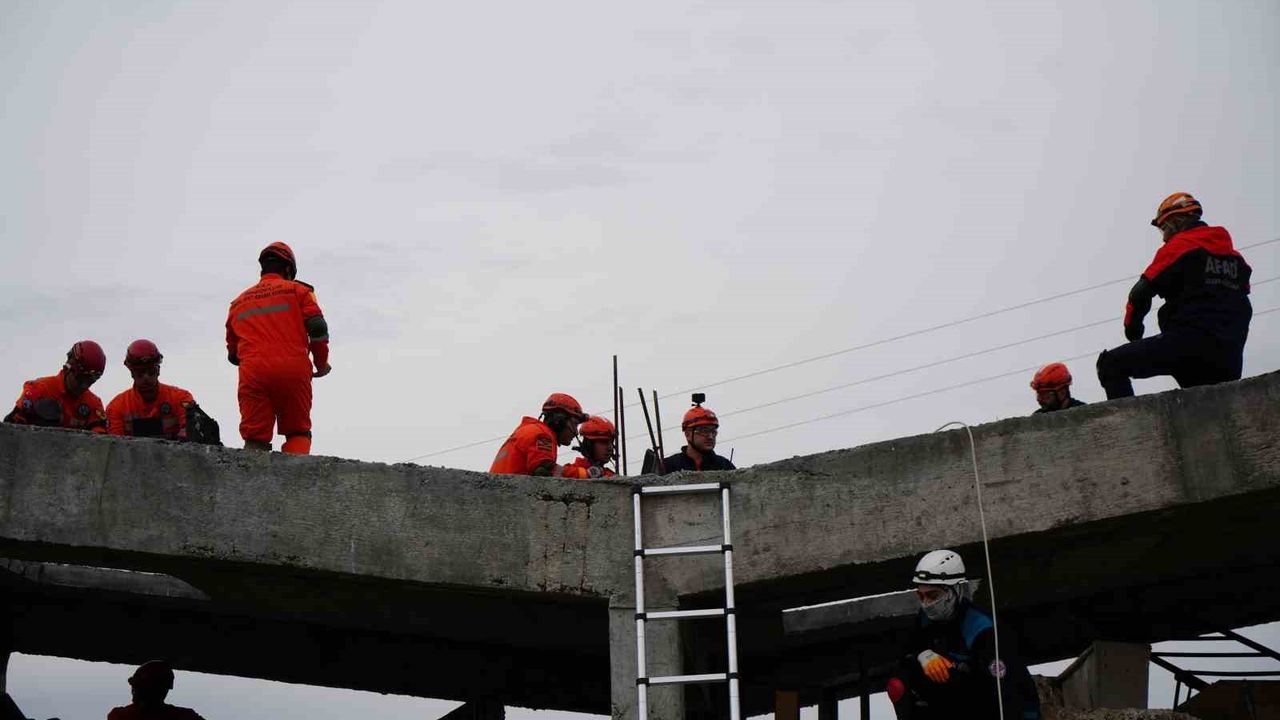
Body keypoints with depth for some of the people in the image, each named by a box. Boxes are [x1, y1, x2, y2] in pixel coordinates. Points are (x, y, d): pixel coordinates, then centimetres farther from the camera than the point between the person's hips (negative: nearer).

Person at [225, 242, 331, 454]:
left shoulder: (239, 302, 24)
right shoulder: (298, 290, 13)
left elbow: (233, 355, 24)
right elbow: (318, 328, 1)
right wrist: (322, 363, 15)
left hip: (252, 372, 2)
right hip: (293, 369, -2)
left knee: (255, 438, 2)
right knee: (298, 433, 7)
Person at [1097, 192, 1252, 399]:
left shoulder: (1179, 245, 2)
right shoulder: (1236, 257, 22)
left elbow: (1142, 292, -1)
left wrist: (1132, 327, 15)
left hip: (1189, 341, -7)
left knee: (1111, 365, -6)